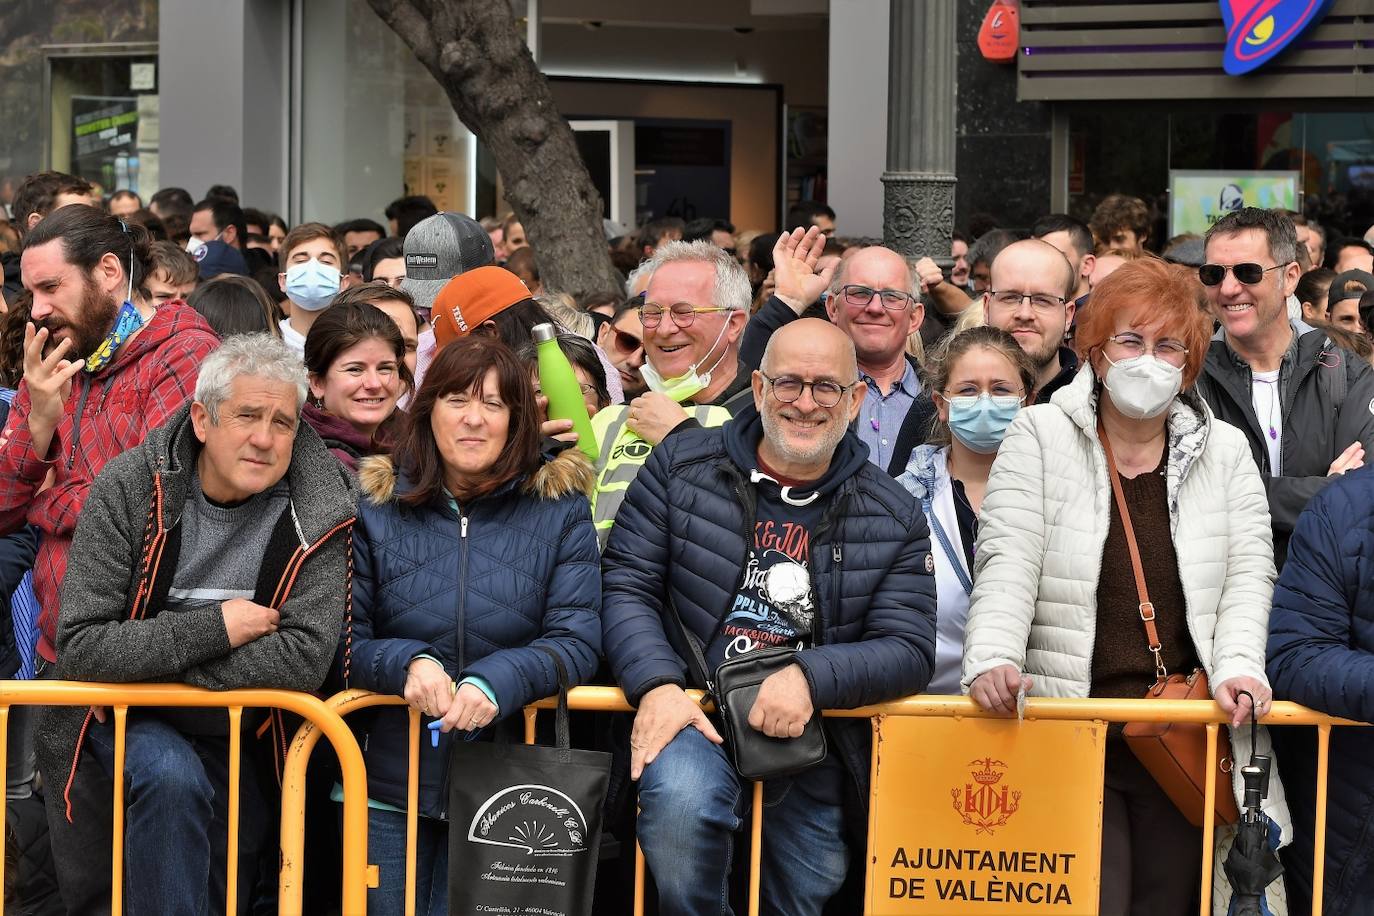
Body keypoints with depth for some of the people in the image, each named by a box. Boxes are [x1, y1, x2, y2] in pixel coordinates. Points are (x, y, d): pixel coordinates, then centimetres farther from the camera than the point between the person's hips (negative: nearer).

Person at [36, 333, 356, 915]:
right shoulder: (129, 487, -13)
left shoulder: (317, 513, -12)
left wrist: (143, 662, -21)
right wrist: (215, 627, -25)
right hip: (128, 723, -2)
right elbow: (79, 649, -17)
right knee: (171, 776, -32)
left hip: (239, 736, 2)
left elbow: (304, 659, -22)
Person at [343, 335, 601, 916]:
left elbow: (578, 640, -7)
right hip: (385, 780, 1)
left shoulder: (558, 508, 0)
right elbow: (342, 642, 0)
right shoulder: (375, 506, 2)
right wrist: (407, 663, -22)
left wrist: (497, 682, -25)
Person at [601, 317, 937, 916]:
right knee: (682, 798, -33)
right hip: (690, 713, -2)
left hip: (811, 734, 3)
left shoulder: (895, 518, 2)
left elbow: (909, 651, -3)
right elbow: (626, 586, -1)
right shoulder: (680, 467, 1)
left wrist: (810, 677, -21)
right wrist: (657, 684, -19)